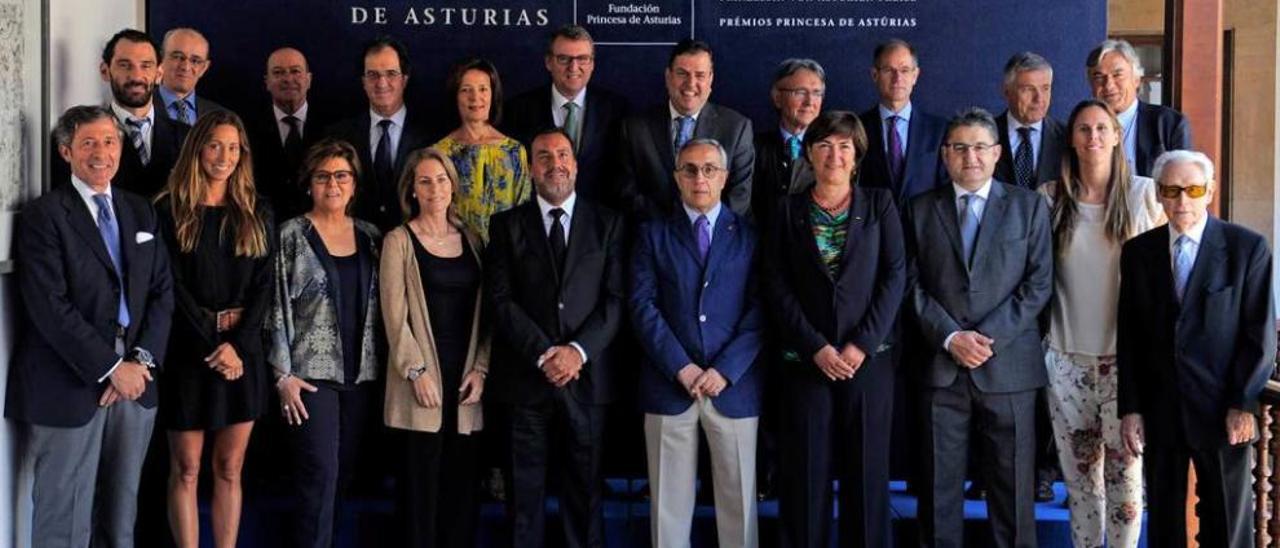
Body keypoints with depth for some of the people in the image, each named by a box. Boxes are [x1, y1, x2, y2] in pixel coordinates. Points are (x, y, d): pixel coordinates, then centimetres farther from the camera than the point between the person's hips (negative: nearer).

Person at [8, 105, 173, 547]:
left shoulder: (140, 211, 13)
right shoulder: (43, 215, -5)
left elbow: (163, 291, 9)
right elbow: (50, 307, -14)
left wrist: (142, 360, -5)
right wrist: (111, 368, -15)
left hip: (135, 381, 5)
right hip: (71, 386, -5)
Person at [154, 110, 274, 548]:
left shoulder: (257, 215, 9)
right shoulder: (170, 210, -1)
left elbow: (263, 285, 3)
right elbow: (171, 284, -7)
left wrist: (236, 343, -10)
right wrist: (213, 343, -14)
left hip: (242, 351, 3)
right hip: (188, 350, -3)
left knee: (230, 470, 7)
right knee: (186, 470, 3)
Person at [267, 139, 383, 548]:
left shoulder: (370, 236, 10)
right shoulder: (291, 234, -2)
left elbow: (379, 306, 12)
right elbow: (278, 306, -5)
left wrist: (381, 368, 6)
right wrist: (283, 374, -10)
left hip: (362, 374, 4)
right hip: (312, 372, -4)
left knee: (343, 473, 9)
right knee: (320, 474, -9)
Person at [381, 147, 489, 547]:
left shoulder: (471, 240, 12)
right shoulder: (400, 241, 2)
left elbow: (483, 312, 9)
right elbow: (395, 314, -5)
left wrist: (481, 368, -1)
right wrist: (417, 371, -12)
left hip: (465, 377, 3)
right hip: (423, 377, -3)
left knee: (462, 478, 5)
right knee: (422, 480, -1)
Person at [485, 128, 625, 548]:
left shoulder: (607, 224, 8)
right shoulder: (507, 225, 7)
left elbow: (616, 298, 0)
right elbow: (501, 300, -1)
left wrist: (578, 350, -12)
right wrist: (544, 353, -11)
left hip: (586, 374, 0)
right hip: (525, 375, 0)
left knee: (584, 486, 6)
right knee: (525, 487, 5)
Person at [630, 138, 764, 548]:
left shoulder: (750, 235, 8)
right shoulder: (653, 235, 8)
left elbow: (760, 310, -1)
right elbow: (644, 307, -1)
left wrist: (725, 369, -12)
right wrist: (680, 367, -11)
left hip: (734, 386, 0)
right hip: (669, 384, 0)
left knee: (738, 498, 5)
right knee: (669, 499, 6)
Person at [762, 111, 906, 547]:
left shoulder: (880, 204, 7)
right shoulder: (789, 210, 7)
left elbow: (895, 275, -1)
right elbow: (776, 285, 0)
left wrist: (862, 344, -10)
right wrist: (817, 348, -10)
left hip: (868, 356, 0)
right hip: (805, 359, 0)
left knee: (867, 467, 4)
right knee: (806, 470, 2)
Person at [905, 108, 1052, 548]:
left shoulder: (1029, 206, 7)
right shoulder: (922, 209, 9)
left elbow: (1038, 284, 0)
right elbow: (914, 285, 4)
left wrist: (990, 338, -10)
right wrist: (950, 337, -10)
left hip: (1009, 366, -1)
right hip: (941, 366, 1)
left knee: (1011, 484, 4)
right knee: (940, 483, 5)